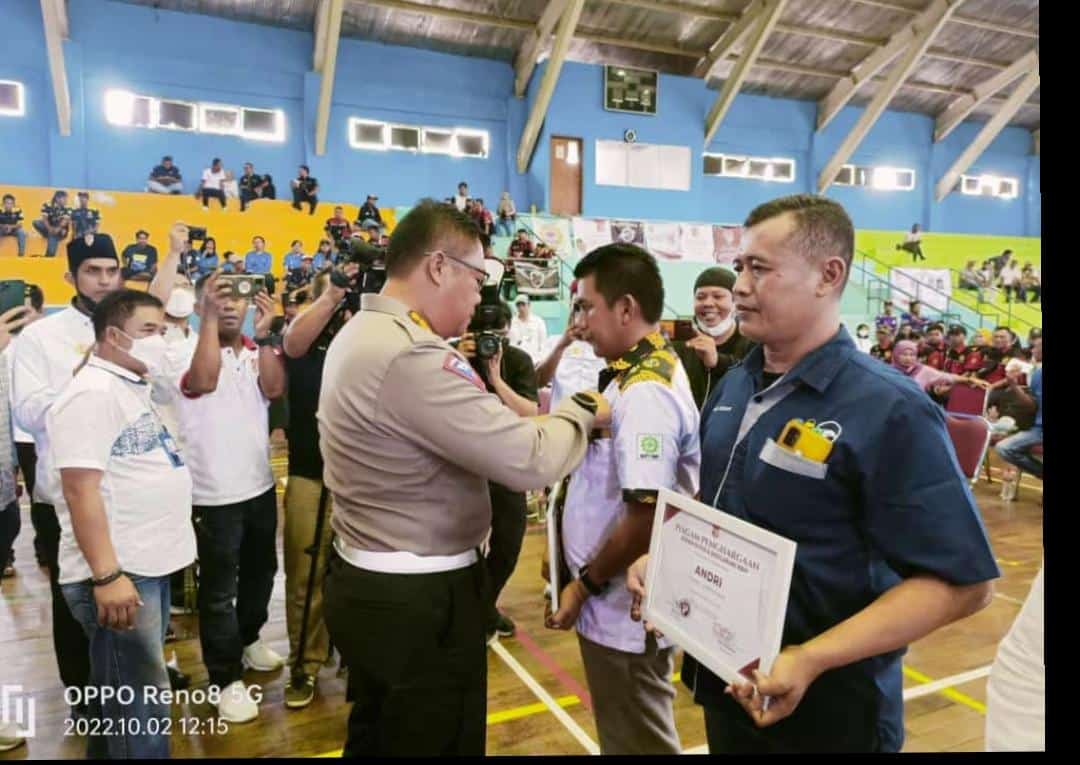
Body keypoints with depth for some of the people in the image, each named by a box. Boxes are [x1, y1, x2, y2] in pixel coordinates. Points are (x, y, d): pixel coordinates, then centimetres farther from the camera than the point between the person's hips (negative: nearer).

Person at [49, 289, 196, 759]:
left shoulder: (133, 387, 13)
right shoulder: (92, 394, -16)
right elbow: (81, 490, -23)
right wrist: (107, 576, -25)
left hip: (150, 565, 9)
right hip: (118, 572, -9)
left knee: (121, 692, 22)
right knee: (138, 700, 0)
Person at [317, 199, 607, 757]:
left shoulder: (359, 334, 8)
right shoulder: (411, 356, -27)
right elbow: (528, 461, -28)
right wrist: (582, 412, -9)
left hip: (368, 583, 10)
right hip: (418, 600, -10)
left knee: (377, 736, 27)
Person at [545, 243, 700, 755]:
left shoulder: (644, 392, -25)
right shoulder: (639, 376, 7)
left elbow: (646, 517, -28)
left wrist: (585, 585, -17)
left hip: (625, 610, -9)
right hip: (618, 606, 9)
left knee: (637, 742, 13)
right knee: (625, 734, 26)